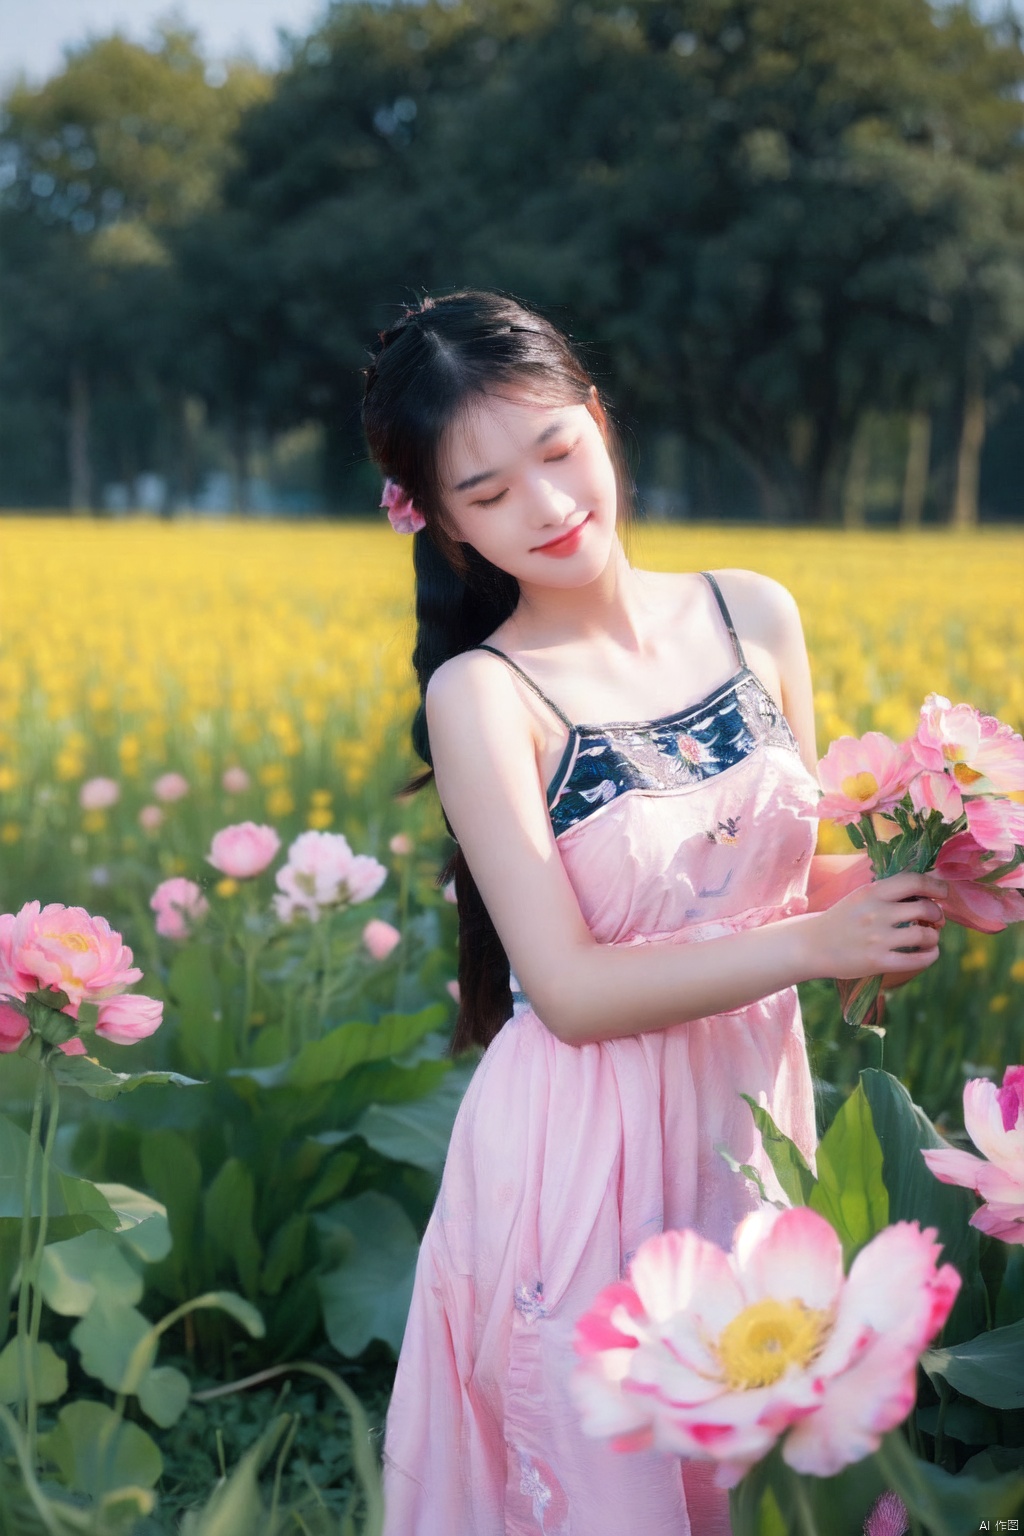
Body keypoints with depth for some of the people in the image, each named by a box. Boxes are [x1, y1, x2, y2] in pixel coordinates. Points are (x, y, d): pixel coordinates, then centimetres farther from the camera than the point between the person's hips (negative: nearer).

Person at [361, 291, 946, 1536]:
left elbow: (798, 872, 9)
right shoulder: (482, 693, -14)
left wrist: (901, 887, -11)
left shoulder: (756, 616, -1)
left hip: (756, 1116, 5)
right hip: (579, 1163, -4)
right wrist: (814, 944, -20)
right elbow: (572, 990, -17)